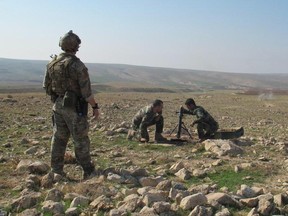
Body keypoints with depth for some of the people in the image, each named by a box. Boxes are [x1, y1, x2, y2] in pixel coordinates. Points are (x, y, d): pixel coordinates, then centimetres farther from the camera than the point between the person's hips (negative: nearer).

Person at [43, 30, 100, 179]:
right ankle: (88, 172, 13)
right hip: (74, 108, -6)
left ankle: (56, 171, 19)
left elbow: (46, 87, 10)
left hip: (58, 106, 6)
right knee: (80, 140, 3)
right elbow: (86, 91, -17)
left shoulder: (52, 63, 3)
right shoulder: (78, 65, -17)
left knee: (58, 138, 14)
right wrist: (95, 107, -5)